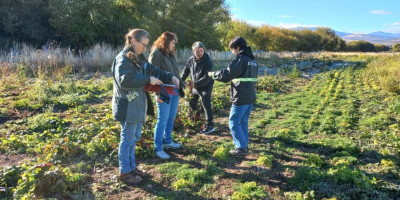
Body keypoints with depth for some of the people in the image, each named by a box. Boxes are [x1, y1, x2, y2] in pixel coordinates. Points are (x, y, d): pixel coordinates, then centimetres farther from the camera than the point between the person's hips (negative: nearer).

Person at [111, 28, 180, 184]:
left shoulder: (139, 59, 13)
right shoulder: (123, 59, -16)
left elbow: (153, 70, 17)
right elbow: (124, 80, -29)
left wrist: (170, 77, 1)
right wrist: (148, 80, -25)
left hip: (137, 104, 9)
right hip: (128, 106, -9)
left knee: (134, 137, 18)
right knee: (127, 139, 2)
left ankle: (131, 166, 32)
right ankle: (124, 172, 17)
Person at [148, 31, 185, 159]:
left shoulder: (170, 54, 17)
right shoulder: (156, 54, -9)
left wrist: (181, 86, 15)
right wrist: (158, 92, -19)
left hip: (175, 92, 8)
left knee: (171, 118, 15)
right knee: (162, 120, -3)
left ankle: (167, 141, 29)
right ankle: (158, 148, 7)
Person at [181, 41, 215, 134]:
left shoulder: (208, 62, -25)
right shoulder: (191, 59, -4)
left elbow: (206, 78, -30)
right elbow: (185, 70, 10)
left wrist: (195, 84, -34)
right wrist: (181, 81, 0)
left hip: (205, 87, -7)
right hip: (195, 86, 8)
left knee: (206, 105, -11)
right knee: (192, 102, 22)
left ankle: (210, 125, -4)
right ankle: (196, 117, 49)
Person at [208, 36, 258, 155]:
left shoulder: (240, 59, -13)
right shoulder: (252, 60, 15)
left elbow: (227, 74, -15)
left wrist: (213, 74, 0)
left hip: (240, 98, -9)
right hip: (250, 97, 9)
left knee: (234, 123, 0)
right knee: (243, 122, 16)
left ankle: (242, 148, 2)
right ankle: (244, 145, 22)